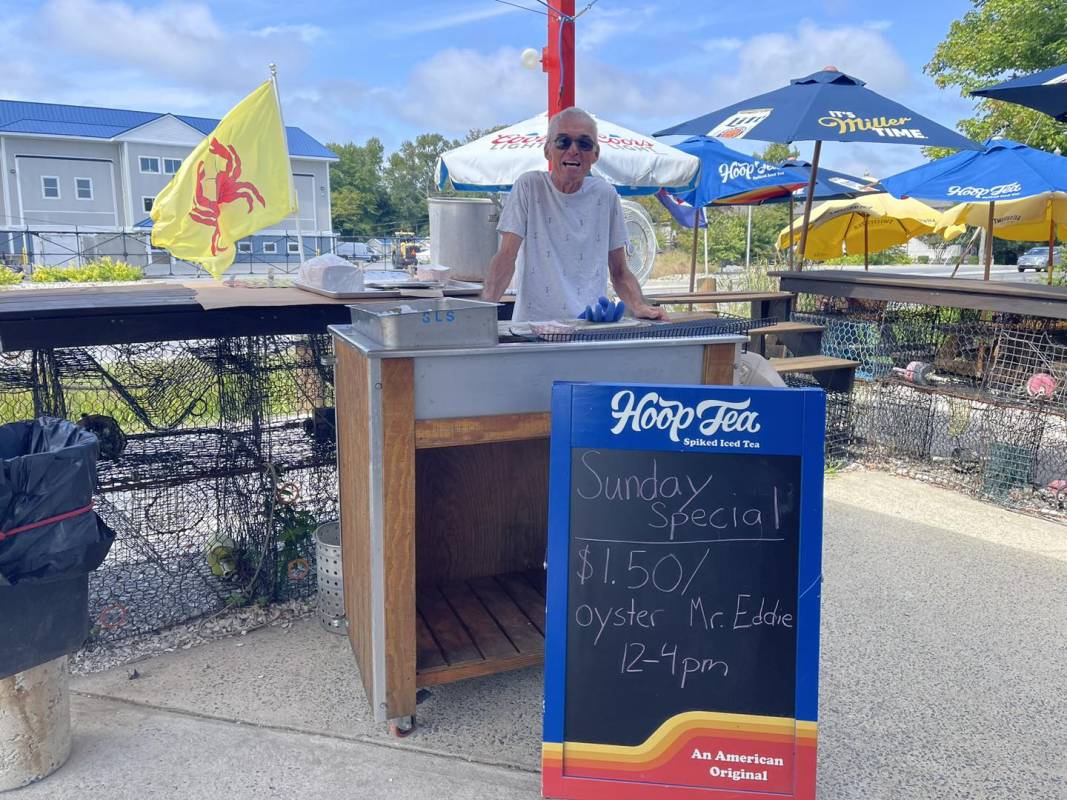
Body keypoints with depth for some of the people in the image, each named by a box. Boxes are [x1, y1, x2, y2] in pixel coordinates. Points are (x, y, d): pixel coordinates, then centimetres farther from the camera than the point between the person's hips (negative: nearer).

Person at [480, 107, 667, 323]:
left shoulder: (605, 195, 7)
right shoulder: (528, 186, 1)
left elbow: (619, 272, 10)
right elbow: (506, 257, -5)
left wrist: (640, 307, -8)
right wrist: (483, 309, -19)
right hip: (533, 322, -2)